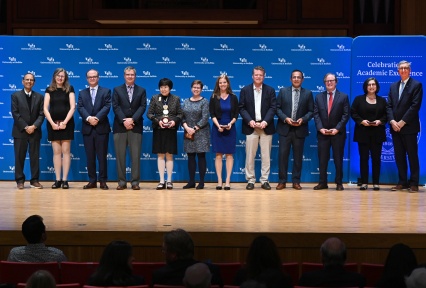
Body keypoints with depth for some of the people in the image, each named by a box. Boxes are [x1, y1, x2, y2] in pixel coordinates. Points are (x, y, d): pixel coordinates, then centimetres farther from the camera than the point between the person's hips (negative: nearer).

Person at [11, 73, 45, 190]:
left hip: (35, 131, 2)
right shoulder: (15, 96, 5)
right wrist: (25, 127, -12)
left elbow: (41, 114, 4)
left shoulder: (39, 97, 11)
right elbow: (15, 113, -3)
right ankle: (20, 180, 5)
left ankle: (35, 180, 5)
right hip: (20, 131, -1)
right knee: (19, 157, 0)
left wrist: (34, 126, -12)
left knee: (35, 156, 1)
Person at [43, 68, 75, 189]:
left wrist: (65, 122, -13)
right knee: (56, 152, 2)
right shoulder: (49, 90, 8)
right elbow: (45, 108, 2)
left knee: (66, 151, -2)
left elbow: (72, 107, -3)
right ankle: (58, 179, 3)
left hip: (67, 123, -1)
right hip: (53, 123, 2)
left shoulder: (69, 89, 4)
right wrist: (52, 123, -10)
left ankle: (65, 179, -1)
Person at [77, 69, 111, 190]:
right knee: (90, 156, 4)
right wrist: (88, 118, -17)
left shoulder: (106, 91, 8)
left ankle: (103, 181, 3)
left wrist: (97, 118, -19)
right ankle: (92, 181, 9)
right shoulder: (82, 93, 15)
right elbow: (80, 108, 1)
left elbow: (107, 107, -6)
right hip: (87, 128, 3)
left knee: (102, 156, -1)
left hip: (101, 128, -2)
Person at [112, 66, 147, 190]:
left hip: (136, 127, 0)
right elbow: (115, 107, 0)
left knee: (136, 155, -2)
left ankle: (135, 181, 1)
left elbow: (143, 107, 1)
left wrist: (132, 119, -13)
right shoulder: (117, 90, 11)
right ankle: (122, 181, 4)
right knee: (120, 155, 0)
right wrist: (124, 121, -13)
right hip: (120, 127, 0)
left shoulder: (142, 90, 12)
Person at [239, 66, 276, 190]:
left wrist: (265, 121, -14)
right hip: (251, 127, 0)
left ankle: (264, 180, 7)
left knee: (266, 155, 1)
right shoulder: (245, 90, 6)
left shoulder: (270, 90, 7)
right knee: (250, 155, 0)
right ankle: (250, 180, 6)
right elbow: (241, 108, 2)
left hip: (266, 127, 0)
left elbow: (273, 107, 0)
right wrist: (249, 121, -13)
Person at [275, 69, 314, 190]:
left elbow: (311, 111, 4)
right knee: (283, 155, -1)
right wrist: (285, 118, -12)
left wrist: (303, 119, -13)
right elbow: (277, 108, 3)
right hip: (285, 128, 0)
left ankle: (296, 181, 12)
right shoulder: (283, 91, 6)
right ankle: (282, 181, 6)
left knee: (298, 156, 5)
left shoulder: (308, 93, 5)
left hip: (300, 130, 0)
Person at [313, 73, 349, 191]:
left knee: (338, 159, 3)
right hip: (322, 132, 2)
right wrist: (320, 128, -10)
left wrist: (337, 129, -13)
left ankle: (339, 183, 9)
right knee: (322, 158, 3)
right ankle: (322, 182, 8)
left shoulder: (343, 97, 3)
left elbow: (346, 115, -3)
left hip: (338, 133, -2)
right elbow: (316, 114, 4)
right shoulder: (319, 97, 9)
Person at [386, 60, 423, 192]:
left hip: (409, 127, -5)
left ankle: (414, 183, 3)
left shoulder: (416, 85, -2)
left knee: (412, 155, -1)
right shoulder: (393, 86, 15)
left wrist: (402, 122, -15)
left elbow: (415, 106, -11)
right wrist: (392, 121, -7)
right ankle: (402, 182, 11)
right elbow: (389, 106, 10)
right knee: (399, 156, 6)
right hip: (395, 127, 5)